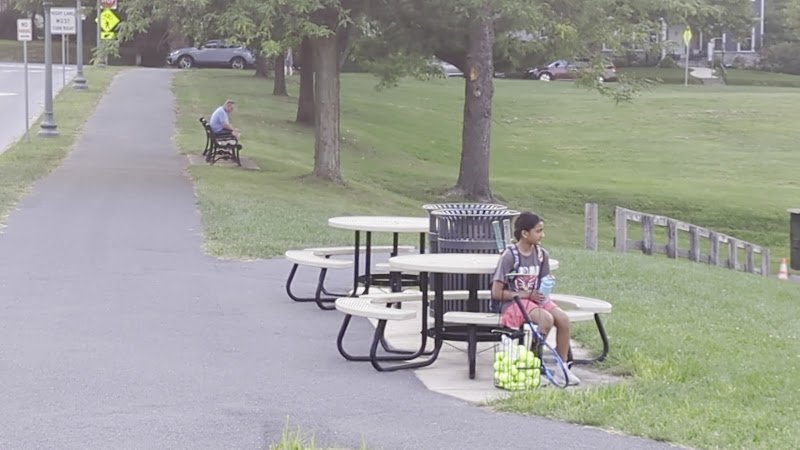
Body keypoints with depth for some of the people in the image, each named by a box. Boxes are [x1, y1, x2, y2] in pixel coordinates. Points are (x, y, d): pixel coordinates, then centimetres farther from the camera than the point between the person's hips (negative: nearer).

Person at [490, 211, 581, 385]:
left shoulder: (541, 254, 5)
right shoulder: (509, 256, -13)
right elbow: (496, 293, -14)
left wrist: (542, 294, -8)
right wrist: (527, 295, -16)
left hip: (536, 299, 6)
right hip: (513, 302, -6)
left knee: (563, 318, -20)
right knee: (546, 319, -31)